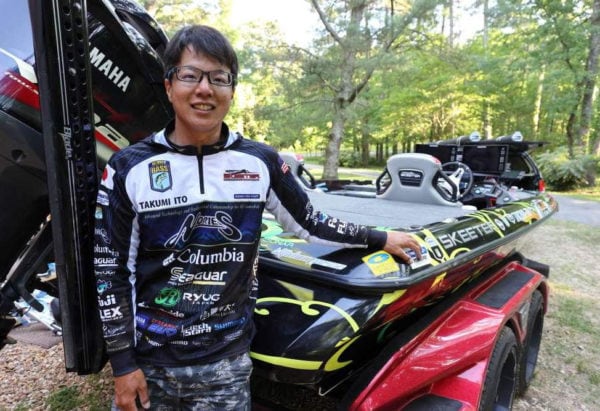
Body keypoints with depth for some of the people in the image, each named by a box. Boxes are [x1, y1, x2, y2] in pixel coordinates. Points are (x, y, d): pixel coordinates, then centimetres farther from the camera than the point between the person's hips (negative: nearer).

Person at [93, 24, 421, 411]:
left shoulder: (260, 162, -4)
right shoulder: (129, 167, -7)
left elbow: (309, 222, 8)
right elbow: (110, 270, -3)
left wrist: (379, 238, 12)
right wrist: (122, 364, -4)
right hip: (148, 361, 0)